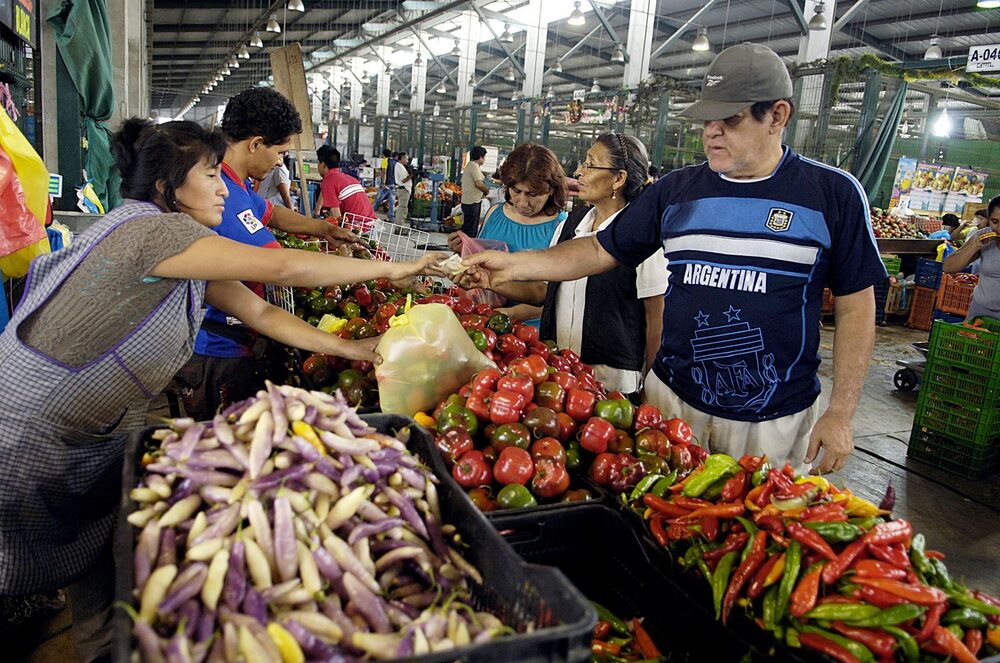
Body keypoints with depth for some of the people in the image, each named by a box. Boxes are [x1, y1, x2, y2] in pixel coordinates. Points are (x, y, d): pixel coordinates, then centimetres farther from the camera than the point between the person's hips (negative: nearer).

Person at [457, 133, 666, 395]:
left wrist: (647, 386, -9)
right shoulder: (570, 224, 7)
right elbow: (542, 289, 12)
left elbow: (656, 320, -11)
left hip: (612, 376, -6)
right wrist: (491, 281, -1)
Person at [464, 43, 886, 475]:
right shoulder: (676, 190, 3)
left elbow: (856, 306, -2)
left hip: (775, 420, -2)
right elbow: (602, 251, 6)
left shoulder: (833, 194, -5)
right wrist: (514, 265, -5)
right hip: (673, 399, 3)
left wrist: (841, 413, -6)